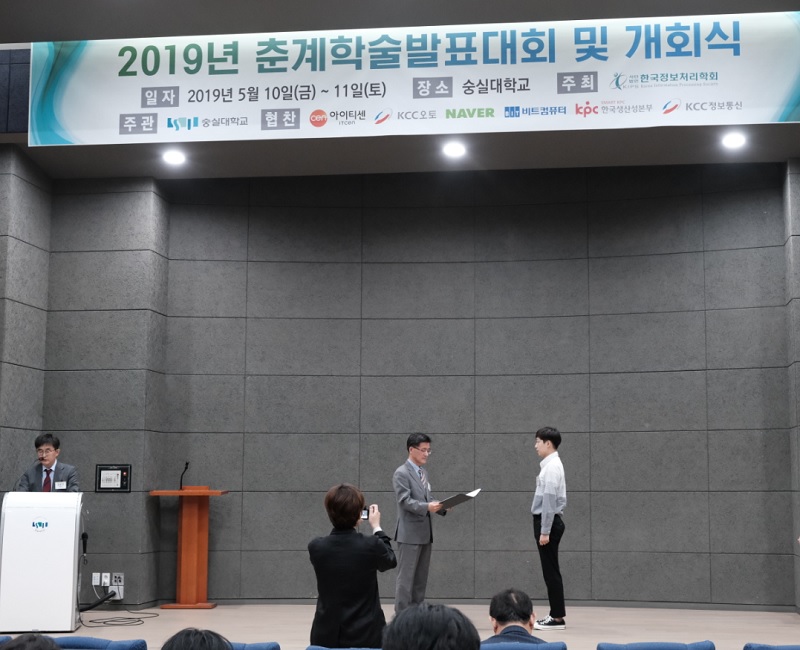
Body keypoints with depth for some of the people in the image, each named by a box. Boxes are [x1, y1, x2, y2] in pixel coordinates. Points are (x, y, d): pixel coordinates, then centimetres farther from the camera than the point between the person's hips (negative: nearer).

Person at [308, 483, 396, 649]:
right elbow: (390, 560, 8)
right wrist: (377, 528, 20)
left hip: (326, 636, 2)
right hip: (366, 635, -2)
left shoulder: (315, 547, -9)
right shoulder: (372, 545, -15)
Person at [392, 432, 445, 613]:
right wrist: (427, 507, -31)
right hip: (410, 533, -8)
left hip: (425, 533, 8)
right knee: (406, 577, -6)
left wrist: (440, 506, 0)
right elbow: (405, 501, -19)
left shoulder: (423, 473, 18)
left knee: (421, 578, 11)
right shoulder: (401, 473, -10)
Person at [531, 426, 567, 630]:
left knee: (551, 571, -6)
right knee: (550, 570, 12)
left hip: (548, 522, -10)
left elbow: (550, 500, -20)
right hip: (547, 521, 10)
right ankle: (556, 615, 16)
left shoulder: (552, 467, -17)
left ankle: (557, 618, -2)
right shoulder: (551, 465, 14)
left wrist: (545, 531, -20)